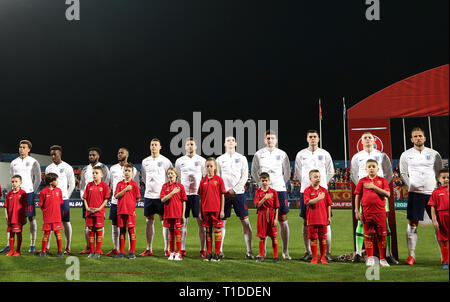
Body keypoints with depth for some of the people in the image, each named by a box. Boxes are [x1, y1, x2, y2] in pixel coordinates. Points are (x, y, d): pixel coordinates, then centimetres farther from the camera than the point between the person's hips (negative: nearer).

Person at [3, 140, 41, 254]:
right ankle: (9, 245, 3)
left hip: (28, 193, -4)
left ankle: (32, 245, 5)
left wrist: (32, 192, -5)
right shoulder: (14, 162, 13)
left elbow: (38, 179, 1)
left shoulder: (33, 162, 1)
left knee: (31, 218, 0)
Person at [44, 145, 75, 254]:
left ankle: (68, 248, 5)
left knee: (66, 222, 0)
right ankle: (46, 247, 10)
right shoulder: (48, 168, 12)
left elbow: (72, 185, 3)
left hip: (63, 198, -4)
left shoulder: (67, 167, 0)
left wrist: (65, 196, -1)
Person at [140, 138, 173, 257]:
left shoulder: (165, 161, -1)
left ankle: (166, 249, 1)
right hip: (148, 195, 4)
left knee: (164, 220, -4)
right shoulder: (145, 161, 11)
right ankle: (149, 249, 14)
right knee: (149, 220, 7)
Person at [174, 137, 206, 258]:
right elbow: (177, 178, 16)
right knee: (183, 222, 3)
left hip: (197, 194, -2)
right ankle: (182, 249, 9)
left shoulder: (201, 160, 5)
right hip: (183, 194, 2)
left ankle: (202, 249, 3)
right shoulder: (179, 161, 10)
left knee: (201, 222, -3)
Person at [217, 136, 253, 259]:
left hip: (239, 192, -1)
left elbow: (245, 176, 3)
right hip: (224, 193, 1)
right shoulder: (220, 159, 11)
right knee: (222, 221, 2)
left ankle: (249, 251, -2)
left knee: (245, 221, -5)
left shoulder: (242, 158, 9)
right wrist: (224, 191, -5)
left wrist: (234, 190, -8)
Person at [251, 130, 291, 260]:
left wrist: (282, 184, 6)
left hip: (279, 189, 0)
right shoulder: (259, 154, 7)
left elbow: (287, 173, 15)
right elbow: (254, 171, 14)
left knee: (283, 219, -1)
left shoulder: (282, 154, 8)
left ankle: (285, 251, 5)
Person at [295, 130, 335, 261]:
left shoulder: (324, 154, 5)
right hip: (305, 191, 1)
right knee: (306, 222, 3)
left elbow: (330, 172, 13)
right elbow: (298, 172, 18)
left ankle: (327, 252, 1)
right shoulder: (301, 154, 7)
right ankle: (308, 252, 10)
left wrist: (322, 183, 10)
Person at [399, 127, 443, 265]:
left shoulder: (434, 154, 10)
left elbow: (440, 172, 14)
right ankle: (411, 255, 0)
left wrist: (438, 187, 4)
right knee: (412, 223, -4)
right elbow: (403, 173, 10)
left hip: (433, 192, 1)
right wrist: (411, 186, -2)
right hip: (415, 193, -1)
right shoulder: (406, 155, 8)